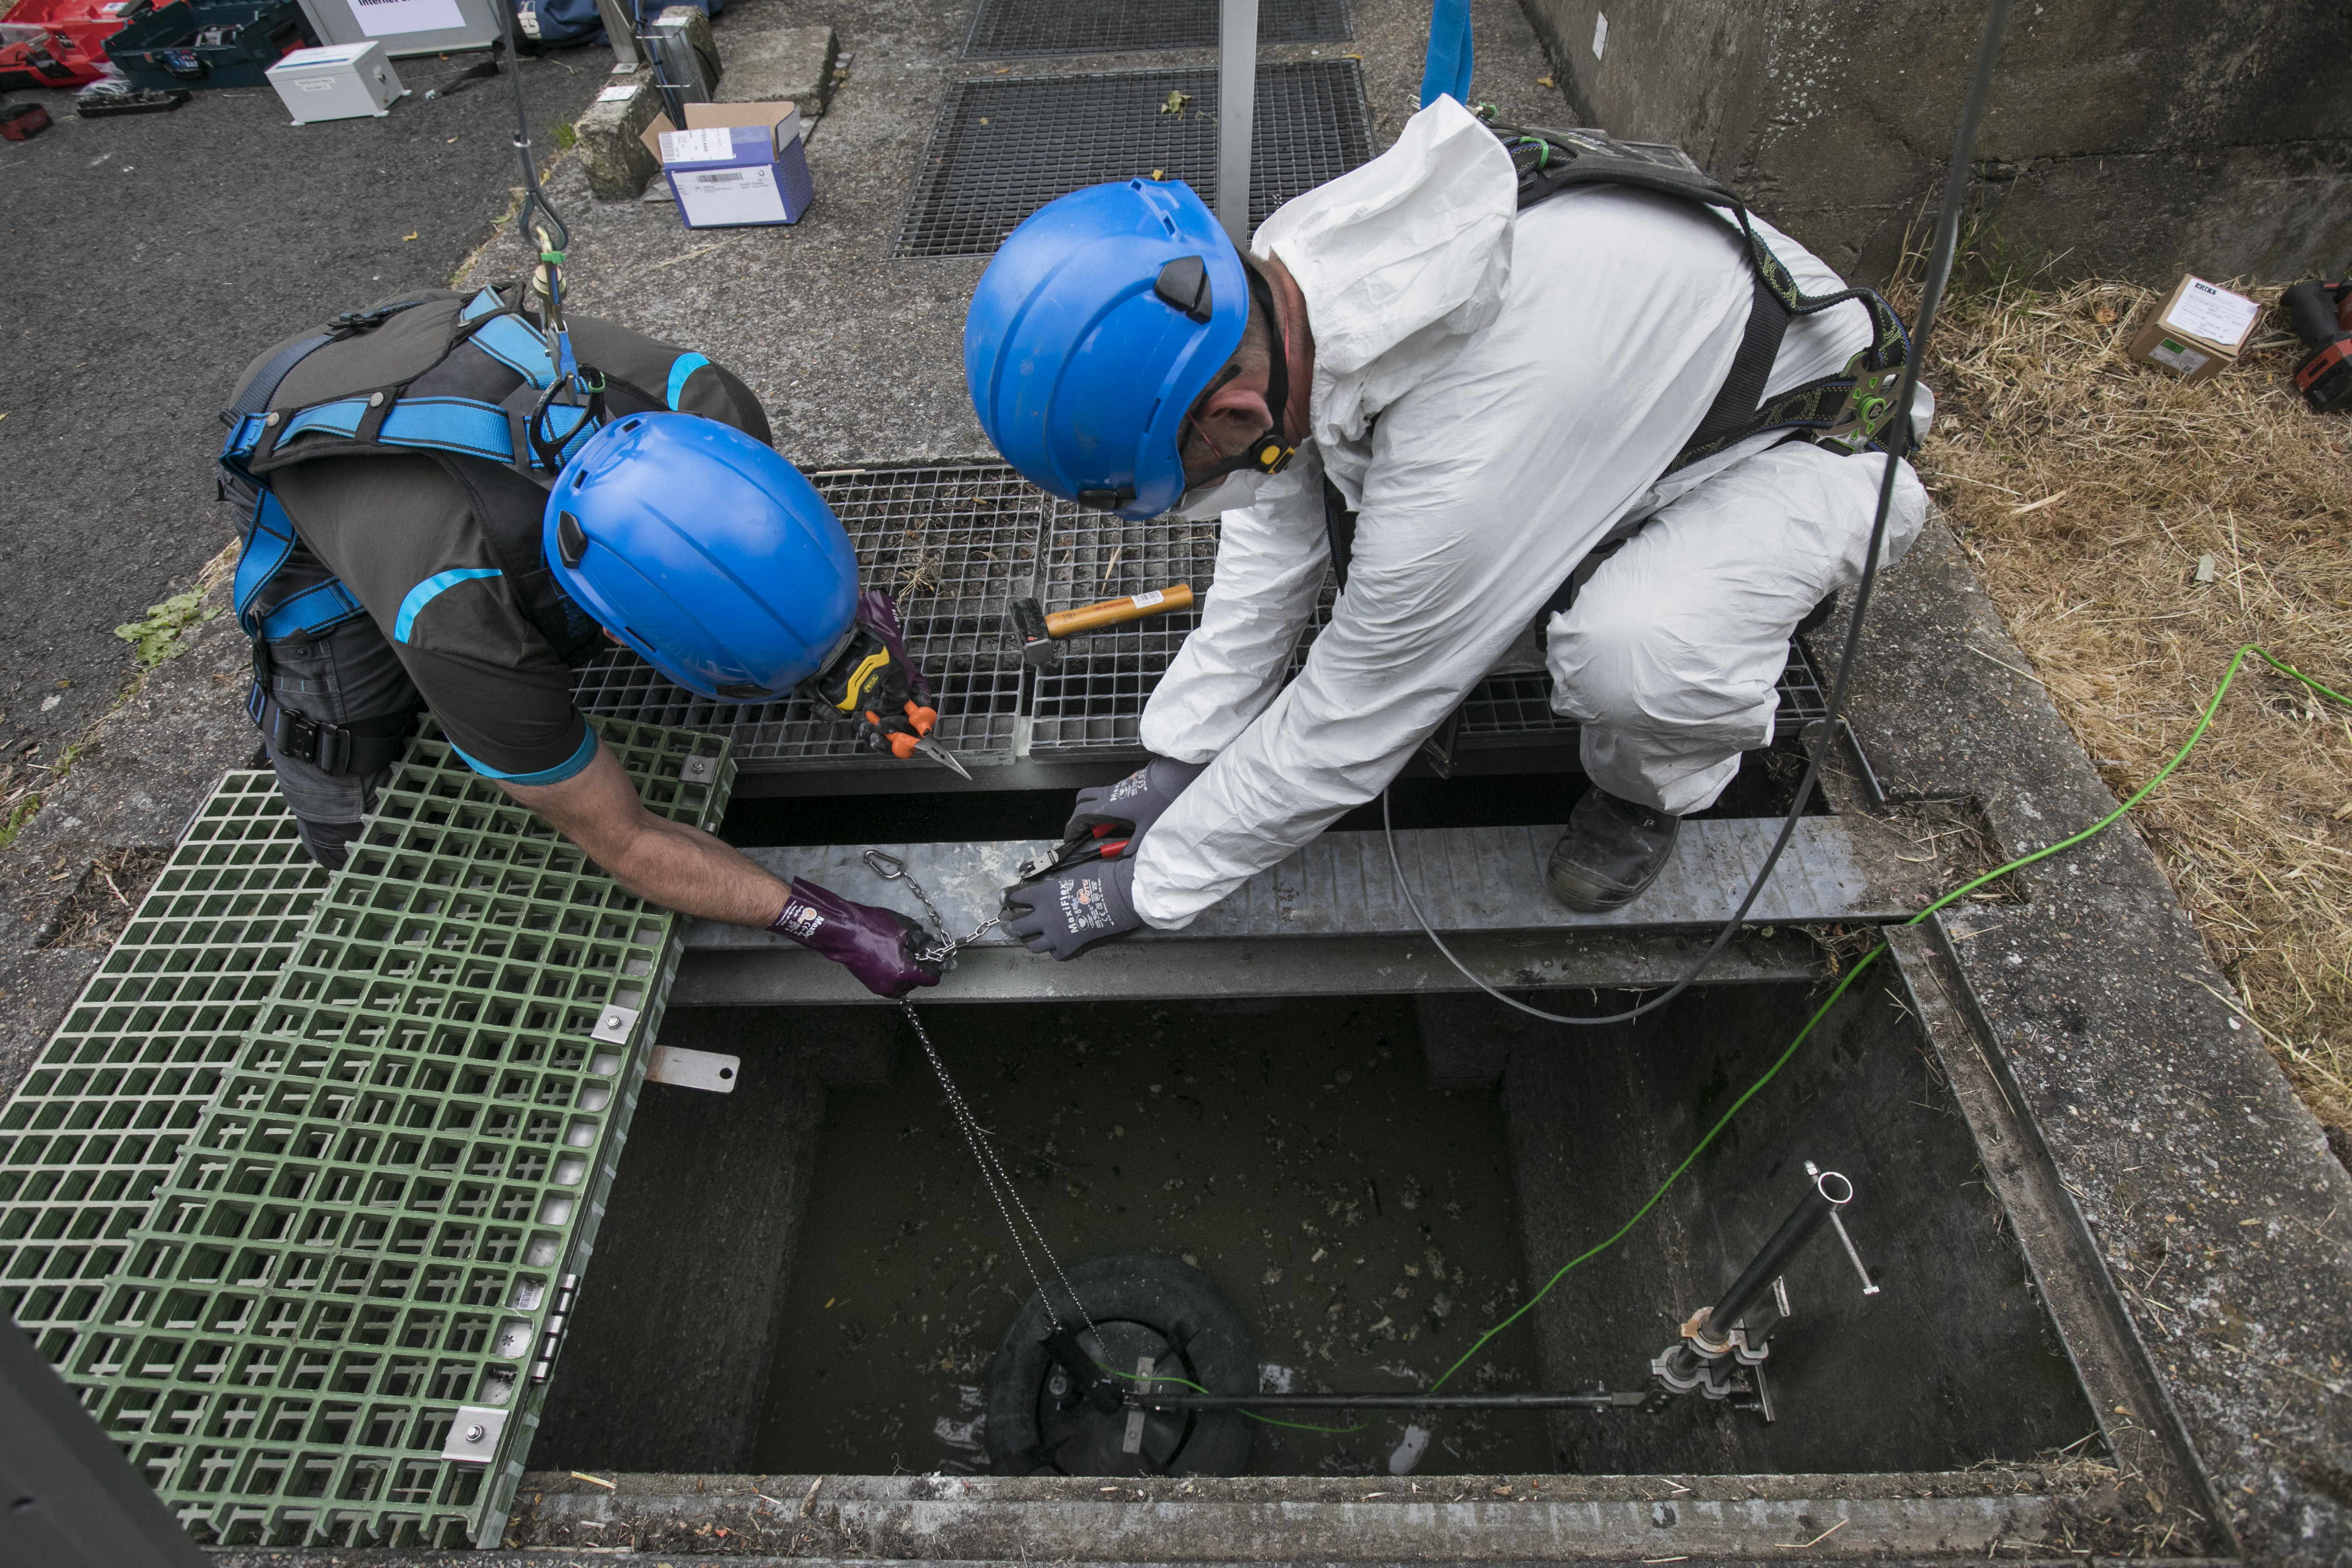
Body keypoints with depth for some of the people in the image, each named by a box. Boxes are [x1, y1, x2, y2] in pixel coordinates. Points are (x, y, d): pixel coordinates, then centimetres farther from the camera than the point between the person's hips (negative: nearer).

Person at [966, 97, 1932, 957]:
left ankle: (1656, 781, -1)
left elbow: (1343, 730, -29)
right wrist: (1174, 762, -1)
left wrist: (1148, 886, -15)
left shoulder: (1455, 474, -44)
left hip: (1808, 434, -7)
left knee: (1631, 656, -36)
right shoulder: (1299, 257, -19)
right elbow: (1277, 532, -5)